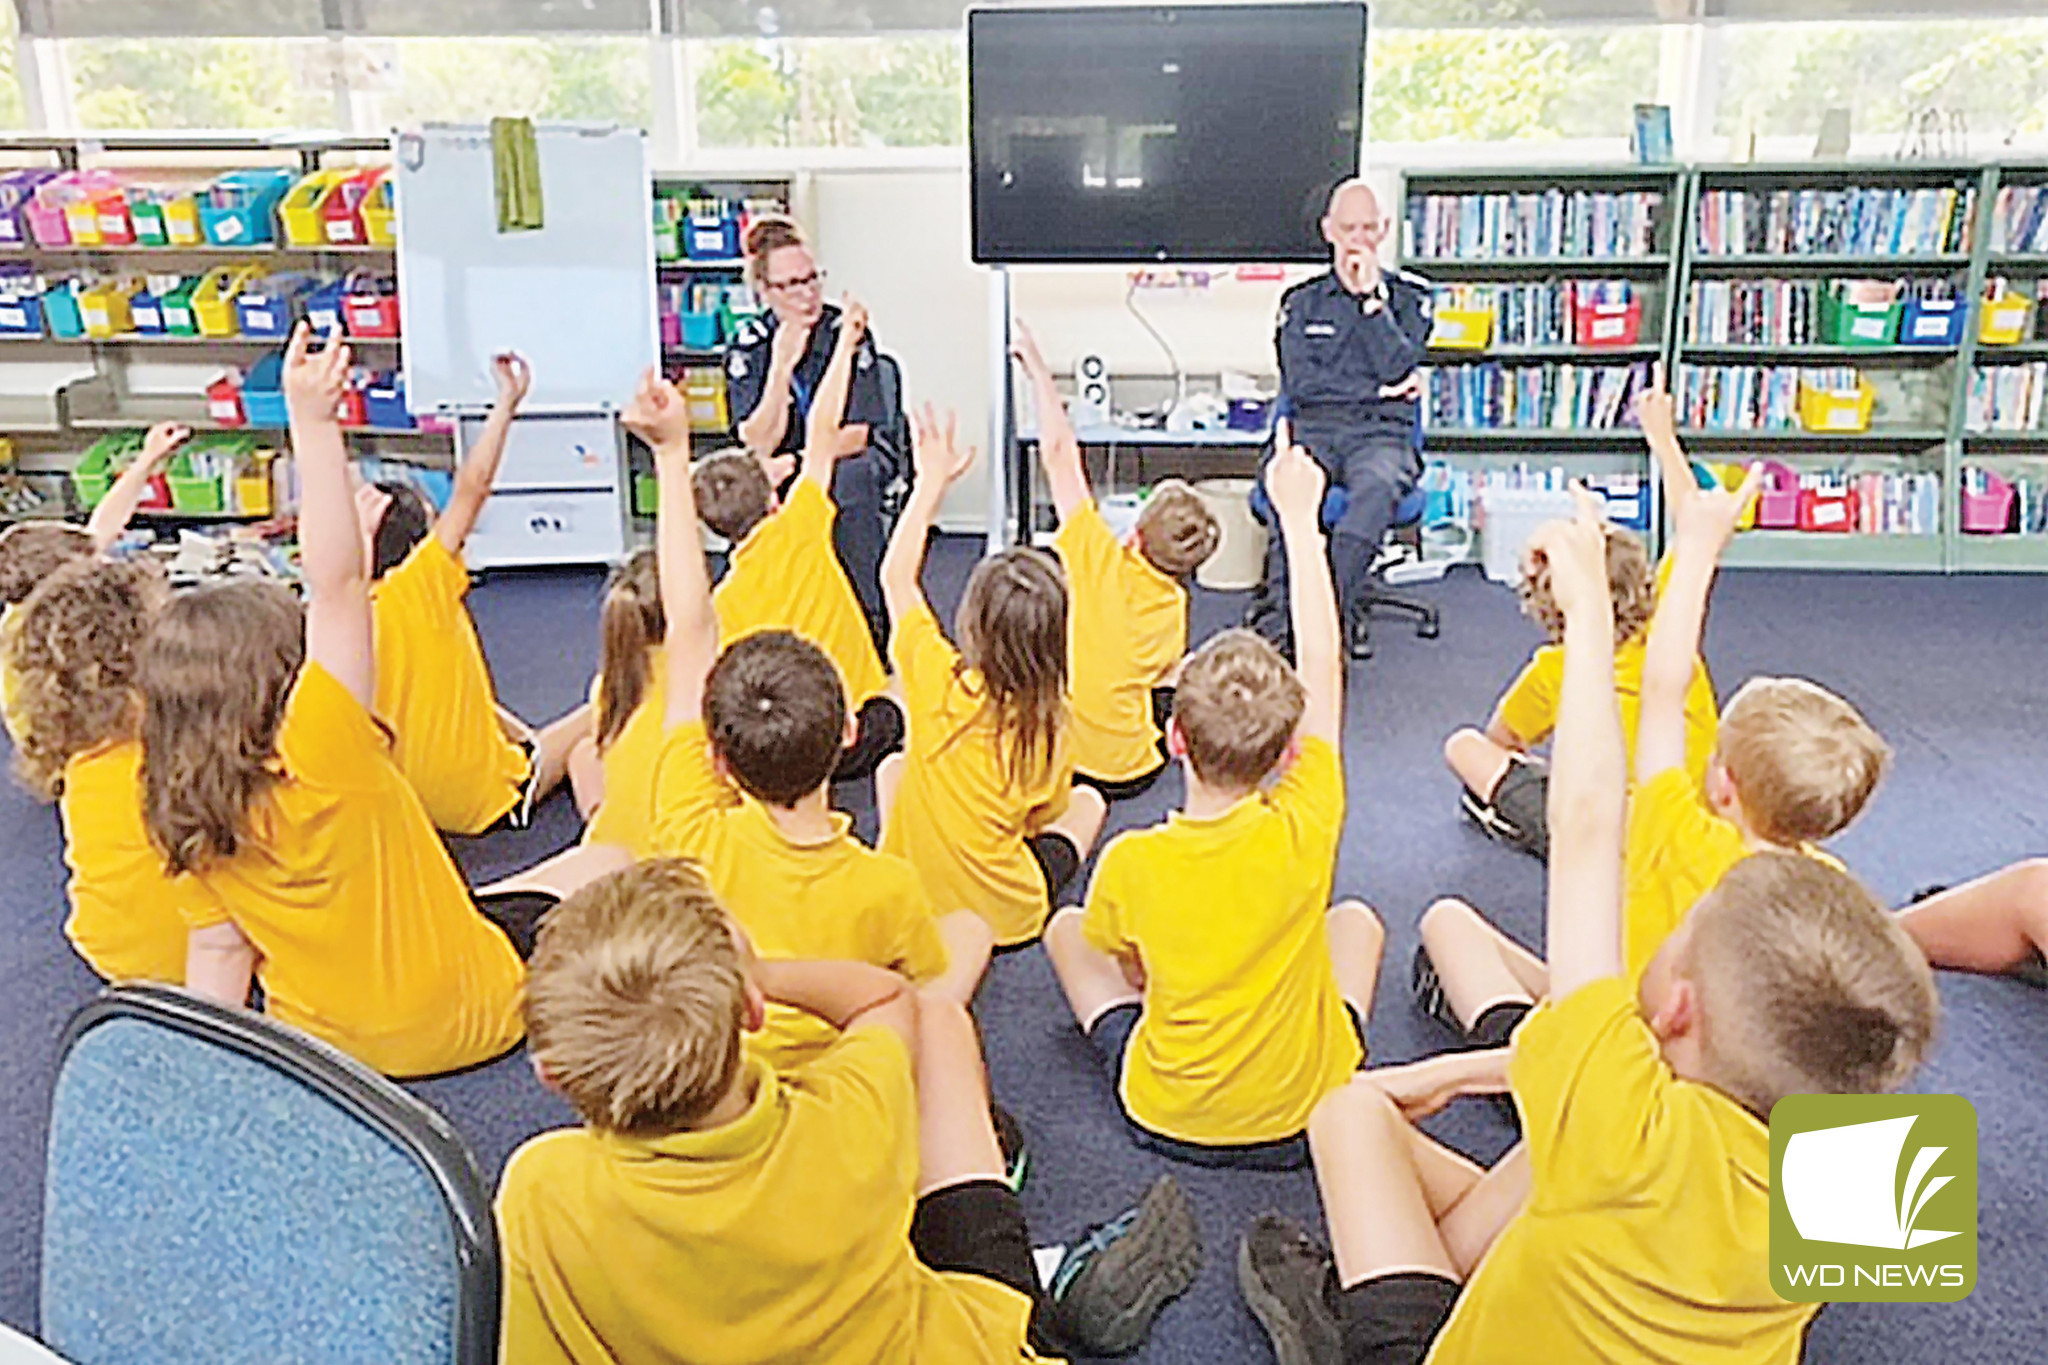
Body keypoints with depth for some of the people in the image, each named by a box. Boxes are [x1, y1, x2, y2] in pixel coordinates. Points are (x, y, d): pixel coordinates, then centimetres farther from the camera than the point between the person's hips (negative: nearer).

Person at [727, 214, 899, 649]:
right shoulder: (748, 345, -5)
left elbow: (856, 436, -11)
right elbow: (759, 445, -14)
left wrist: (793, 463, -23)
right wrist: (782, 365, -24)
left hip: (854, 462, -1)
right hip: (780, 477, 2)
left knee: (848, 481, -36)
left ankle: (873, 627, -23)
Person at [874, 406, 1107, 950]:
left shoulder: (937, 678, -22)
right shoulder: (1052, 726, -22)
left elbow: (896, 574, -4)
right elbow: (1047, 812, -2)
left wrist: (932, 481, 3)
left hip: (909, 903, 1)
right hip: (1006, 918, 0)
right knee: (1087, 801, 26)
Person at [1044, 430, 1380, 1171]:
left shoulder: (1130, 863, -25)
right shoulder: (1303, 831, -24)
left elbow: (1129, 964, -3)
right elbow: (1324, 663, -13)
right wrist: (1299, 516, -6)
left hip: (1167, 1120, -1)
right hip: (1310, 1116, 1)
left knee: (1067, 929, 18)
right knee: (1356, 920, 24)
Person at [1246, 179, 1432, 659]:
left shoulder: (1409, 295, 16)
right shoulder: (1302, 300, 19)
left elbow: (1399, 368, -1)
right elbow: (1299, 382, 4)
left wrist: (1372, 298, -3)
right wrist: (1378, 390, 0)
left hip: (1381, 433, 0)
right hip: (1314, 429, 1)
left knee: (1378, 485, -38)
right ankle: (1276, 624, -43)